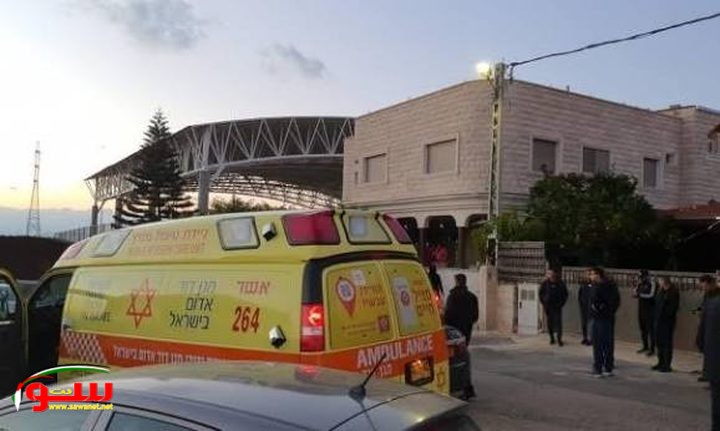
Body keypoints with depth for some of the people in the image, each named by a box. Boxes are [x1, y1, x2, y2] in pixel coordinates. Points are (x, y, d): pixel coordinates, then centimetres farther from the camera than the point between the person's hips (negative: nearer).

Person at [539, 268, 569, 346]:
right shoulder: (545, 283, -1)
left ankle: (559, 339, -4)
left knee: (558, 322, -7)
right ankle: (552, 338, 18)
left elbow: (565, 294, 6)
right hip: (548, 306, 1)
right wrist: (543, 303, 2)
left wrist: (561, 303, -2)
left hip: (557, 306, -1)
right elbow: (541, 294, 9)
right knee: (550, 322, 6)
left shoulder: (560, 284, -3)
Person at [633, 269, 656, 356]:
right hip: (641, 309, 7)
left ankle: (652, 349, -2)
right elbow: (634, 294, 5)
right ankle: (645, 346, 23)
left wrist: (640, 294, -21)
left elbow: (651, 295, -20)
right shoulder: (640, 285, 11)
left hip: (649, 310, -7)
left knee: (650, 329, -5)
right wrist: (637, 286, -8)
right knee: (643, 329, 11)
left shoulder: (651, 284, -9)